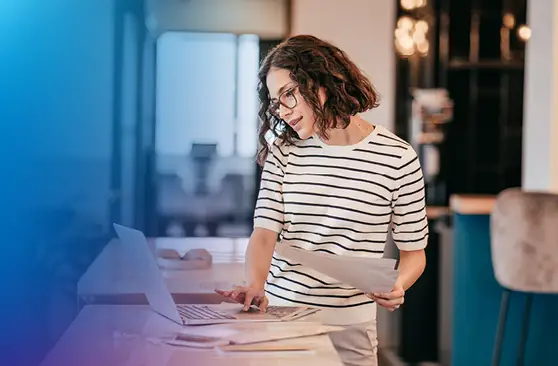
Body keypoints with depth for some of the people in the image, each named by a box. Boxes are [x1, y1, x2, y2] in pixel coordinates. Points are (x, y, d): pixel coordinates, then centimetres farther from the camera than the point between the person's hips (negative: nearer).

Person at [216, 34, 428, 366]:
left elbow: (414, 250, 2)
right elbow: (265, 231, -5)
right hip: (279, 316, 2)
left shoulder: (398, 158, -5)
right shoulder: (283, 154, 3)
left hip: (349, 326, -2)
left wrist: (398, 285, -18)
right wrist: (255, 285, -24)